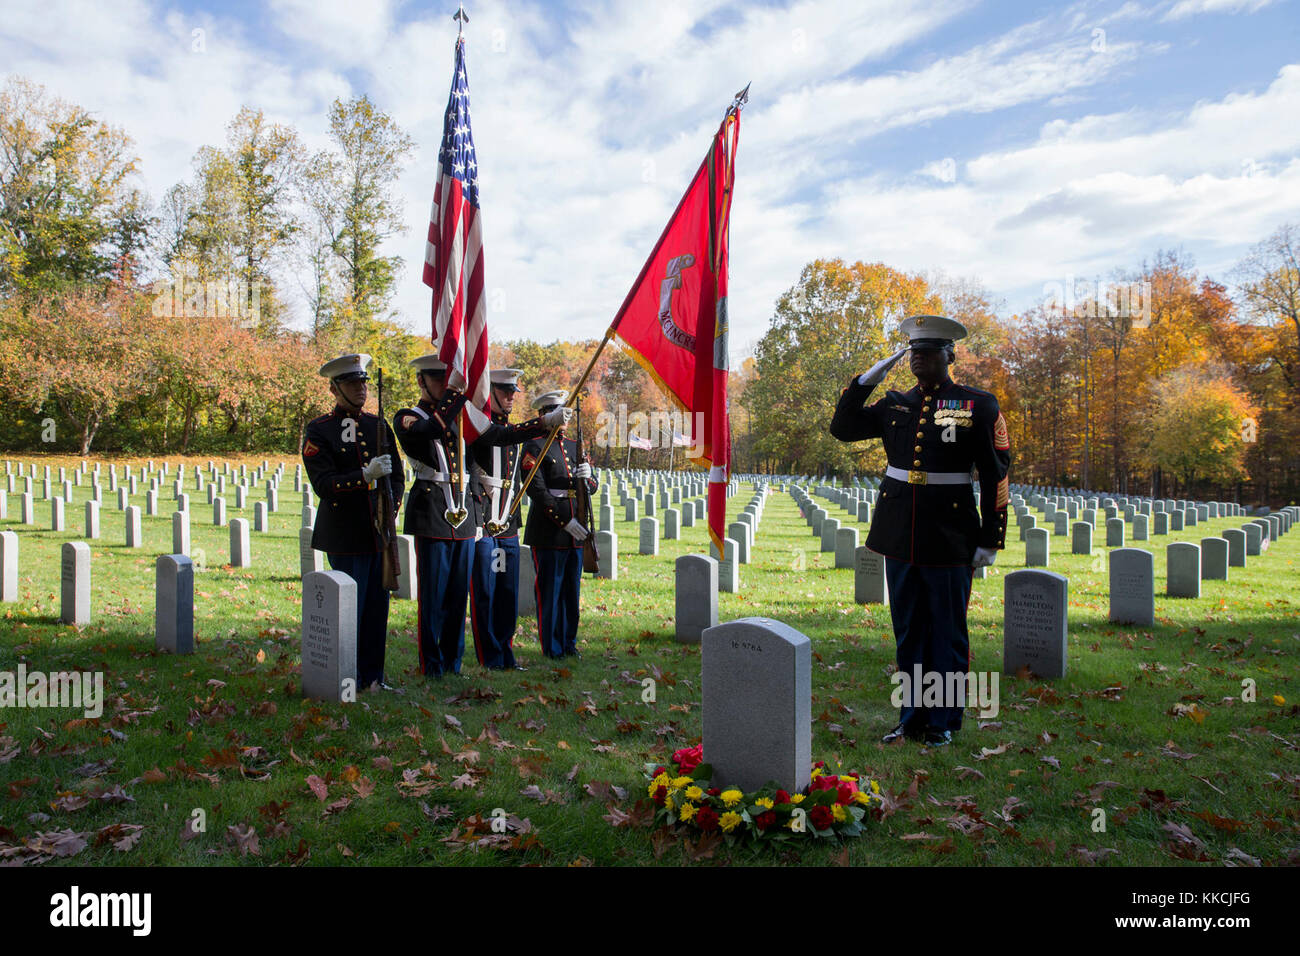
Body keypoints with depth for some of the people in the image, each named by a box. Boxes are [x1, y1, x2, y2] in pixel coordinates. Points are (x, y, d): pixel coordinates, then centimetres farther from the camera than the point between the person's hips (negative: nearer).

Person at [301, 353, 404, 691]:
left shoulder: (379, 426, 13)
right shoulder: (318, 431, -2)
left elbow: (396, 476, 15)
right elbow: (323, 485, -12)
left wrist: (390, 510, -2)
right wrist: (365, 476, -24)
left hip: (379, 533, 5)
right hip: (345, 536, -5)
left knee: (378, 606, 8)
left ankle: (373, 676, 19)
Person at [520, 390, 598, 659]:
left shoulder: (574, 446, 16)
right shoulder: (534, 447, -5)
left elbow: (591, 489, 16)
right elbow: (537, 491, -13)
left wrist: (587, 478, -9)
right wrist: (564, 521, -16)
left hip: (575, 533, 7)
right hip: (548, 533, -7)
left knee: (572, 589, 12)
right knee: (549, 590, 0)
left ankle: (569, 642, 22)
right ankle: (551, 647, 10)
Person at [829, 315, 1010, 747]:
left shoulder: (978, 405, -2)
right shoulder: (895, 404, 9)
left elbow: (996, 476, -2)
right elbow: (842, 427, 12)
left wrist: (989, 541, -5)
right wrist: (867, 378, 1)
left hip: (949, 539, -4)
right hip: (900, 535, 4)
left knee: (947, 632, 7)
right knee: (909, 631, 12)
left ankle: (943, 722, 21)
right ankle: (912, 719, 24)